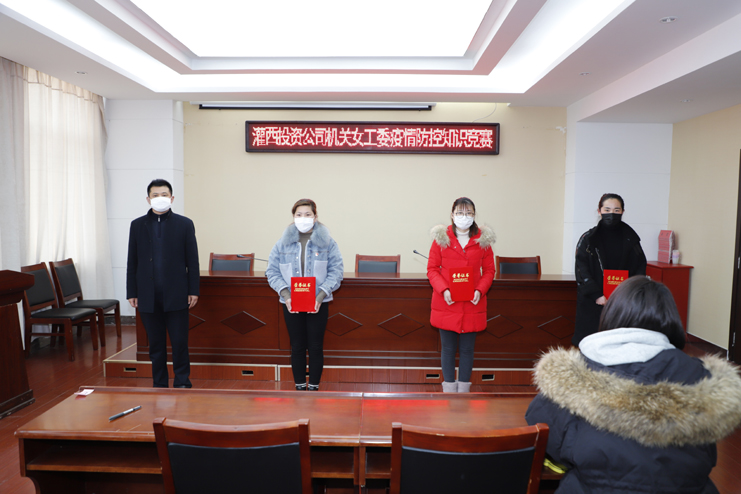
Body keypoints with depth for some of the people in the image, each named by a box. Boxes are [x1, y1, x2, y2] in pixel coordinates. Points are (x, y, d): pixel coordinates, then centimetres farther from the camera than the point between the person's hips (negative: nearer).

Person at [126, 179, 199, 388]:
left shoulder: (184, 224, 2)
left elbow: (192, 260, 1)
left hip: (175, 295, -2)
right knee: (155, 343, 11)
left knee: (179, 341, 1)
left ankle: (182, 383, 16)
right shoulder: (137, 225, 8)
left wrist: (193, 290, -3)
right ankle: (159, 384, 23)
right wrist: (132, 292, 4)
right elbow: (132, 262, 8)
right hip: (148, 296, 2)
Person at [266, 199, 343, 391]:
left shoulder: (327, 242, -2)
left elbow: (336, 272, -5)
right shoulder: (283, 242, 3)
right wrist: (285, 294, -13)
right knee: (297, 347, 10)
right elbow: (272, 271, 1)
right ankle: (299, 387, 23)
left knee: (315, 347, 5)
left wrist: (320, 296, -16)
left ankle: (314, 388, 19)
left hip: (318, 303, -1)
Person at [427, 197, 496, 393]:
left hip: (472, 304, 1)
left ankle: (464, 390, 20)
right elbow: (432, 268, 1)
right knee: (448, 348, 6)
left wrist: (480, 290, -9)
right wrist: (443, 289, -14)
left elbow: (489, 270, 8)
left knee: (467, 349, 8)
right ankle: (449, 390, 17)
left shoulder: (483, 239, 5)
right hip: (446, 304, -1)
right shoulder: (441, 237, 1)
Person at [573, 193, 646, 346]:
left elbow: (641, 267, 9)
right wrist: (596, 295, -13)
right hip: (594, 304, -2)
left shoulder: (630, 238, 8)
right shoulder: (588, 239, 1)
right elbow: (581, 270, -3)